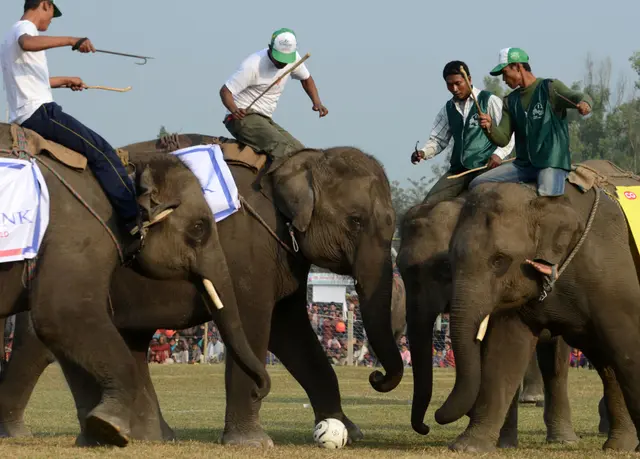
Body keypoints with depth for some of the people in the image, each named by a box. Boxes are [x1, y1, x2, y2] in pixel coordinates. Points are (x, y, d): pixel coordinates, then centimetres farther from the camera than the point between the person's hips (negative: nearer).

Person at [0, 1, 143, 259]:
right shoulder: (24, 28, -5)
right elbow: (27, 44, -32)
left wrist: (65, 81, 43)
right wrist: (71, 40, -37)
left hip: (22, 119, 11)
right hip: (39, 111, -11)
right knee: (102, 152, -12)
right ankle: (136, 223, -18)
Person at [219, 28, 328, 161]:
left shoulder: (293, 59, 2)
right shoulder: (252, 65, -18)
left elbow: (306, 78, 22)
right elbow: (225, 91, -15)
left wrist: (317, 102, 4)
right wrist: (234, 110, -37)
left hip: (265, 120, 8)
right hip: (244, 117, -8)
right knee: (281, 147, -31)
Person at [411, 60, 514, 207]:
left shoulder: (489, 101, 0)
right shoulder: (449, 108, 17)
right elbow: (438, 139, 20)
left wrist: (499, 154, -16)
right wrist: (423, 153, -1)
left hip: (485, 167, -6)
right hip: (458, 169, 6)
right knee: (429, 204, -12)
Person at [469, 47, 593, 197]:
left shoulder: (550, 88, -1)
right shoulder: (511, 101, 16)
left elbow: (575, 96, -19)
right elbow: (503, 139, 9)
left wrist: (584, 103, -45)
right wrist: (490, 128, -14)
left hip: (551, 162, -6)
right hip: (523, 164, 7)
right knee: (477, 185, -4)